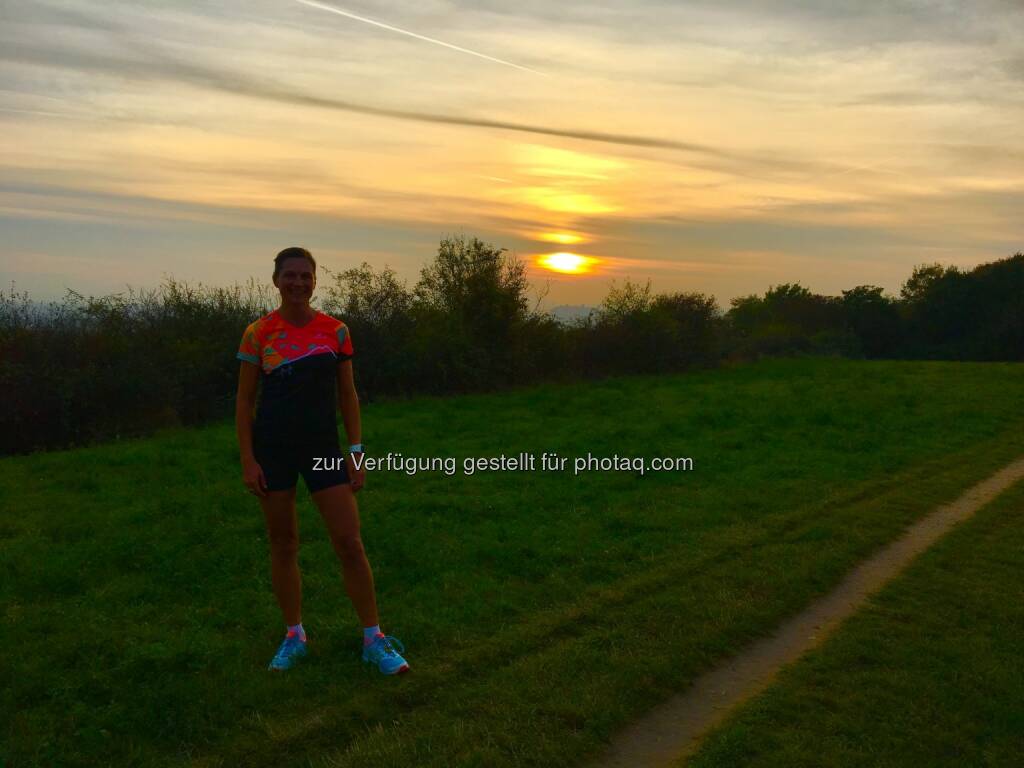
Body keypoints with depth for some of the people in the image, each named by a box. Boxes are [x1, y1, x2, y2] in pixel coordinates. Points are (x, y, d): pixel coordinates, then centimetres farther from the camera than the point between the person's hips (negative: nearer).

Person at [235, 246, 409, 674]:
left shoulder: (335, 331, 2)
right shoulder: (258, 333, -1)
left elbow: (347, 395, 6)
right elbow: (244, 400, 1)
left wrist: (356, 452, 1)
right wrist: (248, 460, -5)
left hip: (323, 446, 0)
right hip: (272, 448, 0)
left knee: (350, 543, -3)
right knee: (283, 544, 9)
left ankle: (374, 639, 10)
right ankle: (294, 636, 27)